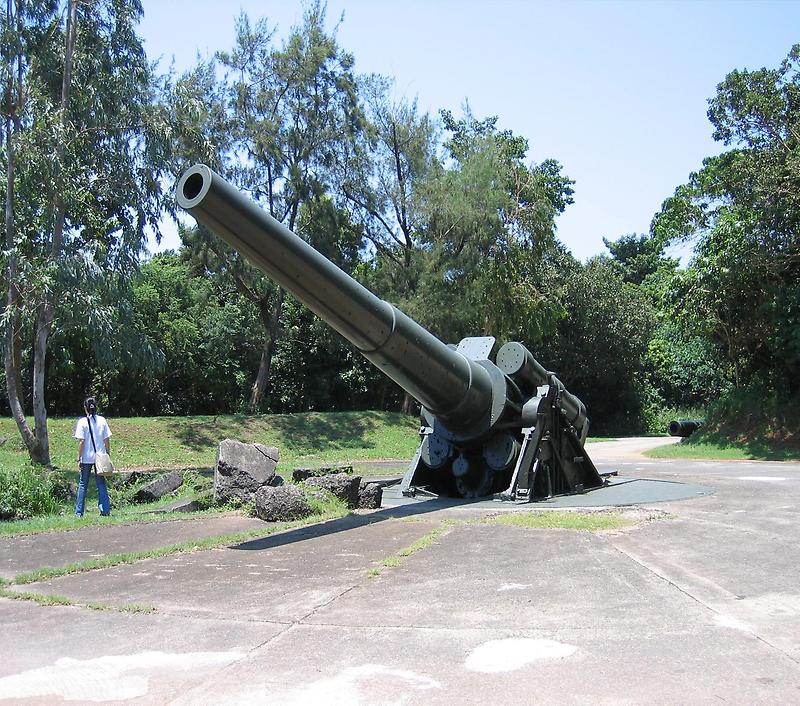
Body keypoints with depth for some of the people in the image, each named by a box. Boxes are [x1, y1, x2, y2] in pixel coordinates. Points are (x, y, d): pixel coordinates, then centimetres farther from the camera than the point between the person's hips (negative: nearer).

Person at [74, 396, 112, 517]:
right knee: (101, 483, 9)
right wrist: (108, 455, 10)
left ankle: (79, 512, 9)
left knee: (82, 484, 7)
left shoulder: (82, 422, -8)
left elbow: (81, 442, -9)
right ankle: (105, 510, 6)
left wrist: (79, 458, -4)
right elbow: (107, 440, 2)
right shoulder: (102, 420, 1)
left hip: (86, 458, -2)